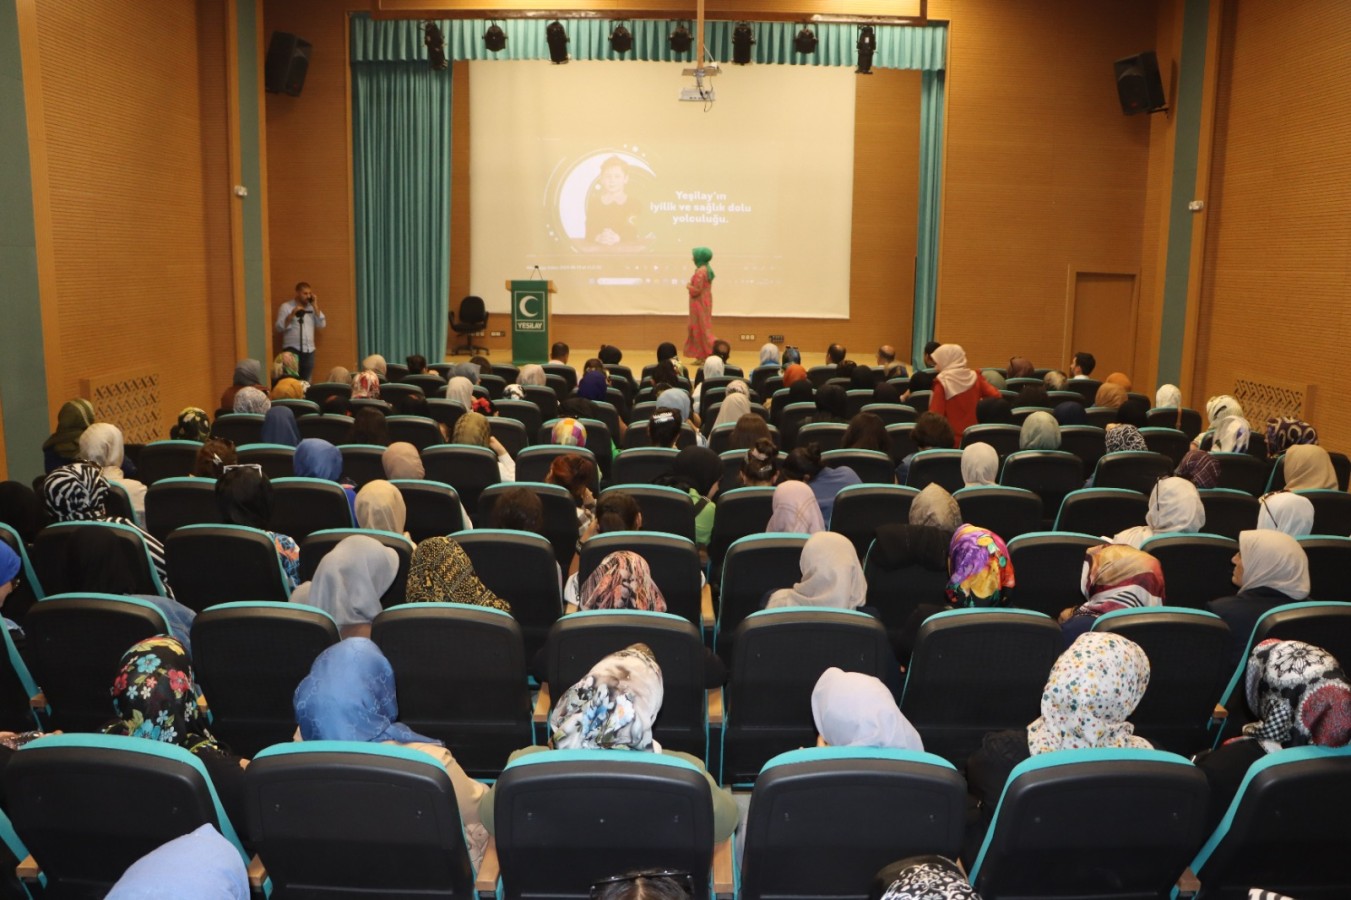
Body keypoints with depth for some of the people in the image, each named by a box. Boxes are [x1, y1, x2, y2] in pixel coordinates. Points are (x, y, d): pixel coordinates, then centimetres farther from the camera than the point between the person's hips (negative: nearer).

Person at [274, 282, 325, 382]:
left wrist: (315, 306, 2)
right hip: (292, 350, -4)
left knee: (306, 381, 6)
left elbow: (321, 324, 4)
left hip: (309, 350, 4)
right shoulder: (286, 307, 2)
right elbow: (279, 328, -5)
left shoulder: (311, 307, 15)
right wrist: (292, 314, -16)